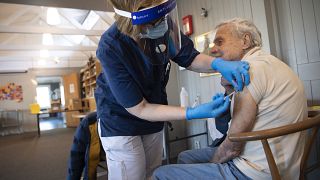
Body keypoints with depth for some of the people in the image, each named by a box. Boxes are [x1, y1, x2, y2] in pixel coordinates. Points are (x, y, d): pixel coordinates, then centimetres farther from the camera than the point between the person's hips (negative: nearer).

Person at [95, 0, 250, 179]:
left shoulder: (164, 25, -19)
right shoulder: (111, 48, -31)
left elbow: (189, 59, -2)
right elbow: (139, 109, -26)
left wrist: (217, 63, -23)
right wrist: (193, 113, -33)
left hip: (153, 118, 5)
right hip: (121, 120, -4)